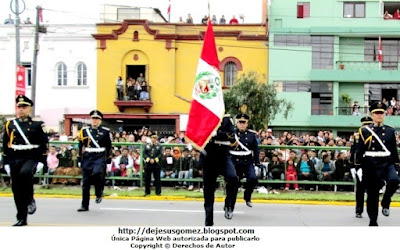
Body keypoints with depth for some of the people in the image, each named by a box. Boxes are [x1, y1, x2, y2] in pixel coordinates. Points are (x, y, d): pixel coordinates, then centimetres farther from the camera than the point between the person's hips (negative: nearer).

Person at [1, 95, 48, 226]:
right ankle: (22, 219, 14)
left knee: (25, 173, -35)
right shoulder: (10, 125, 9)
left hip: (31, 158, -3)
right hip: (15, 160, 3)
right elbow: (5, 146, 12)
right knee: (17, 190, 4)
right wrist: (6, 163, 7)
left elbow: (44, 145, 0)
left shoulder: (37, 125, 2)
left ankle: (30, 200, -13)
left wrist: (41, 161, -7)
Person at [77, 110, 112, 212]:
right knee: (85, 183, 4)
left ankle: (99, 194, -4)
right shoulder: (84, 131, 8)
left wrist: (108, 160, 7)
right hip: (87, 158, 3)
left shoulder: (105, 131, 4)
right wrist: (80, 158, 9)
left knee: (97, 173, -30)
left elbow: (108, 146, 9)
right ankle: (84, 205, 14)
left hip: (100, 157, -2)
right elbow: (81, 146, 12)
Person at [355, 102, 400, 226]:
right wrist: (357, 168, -2)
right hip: (370, 165, -1)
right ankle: (373, 221, 15)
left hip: (387, 163, 1)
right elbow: (359, 151, 2)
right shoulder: (364, 131, 2)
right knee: (372, 195, 2)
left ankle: (385, 203, -4)